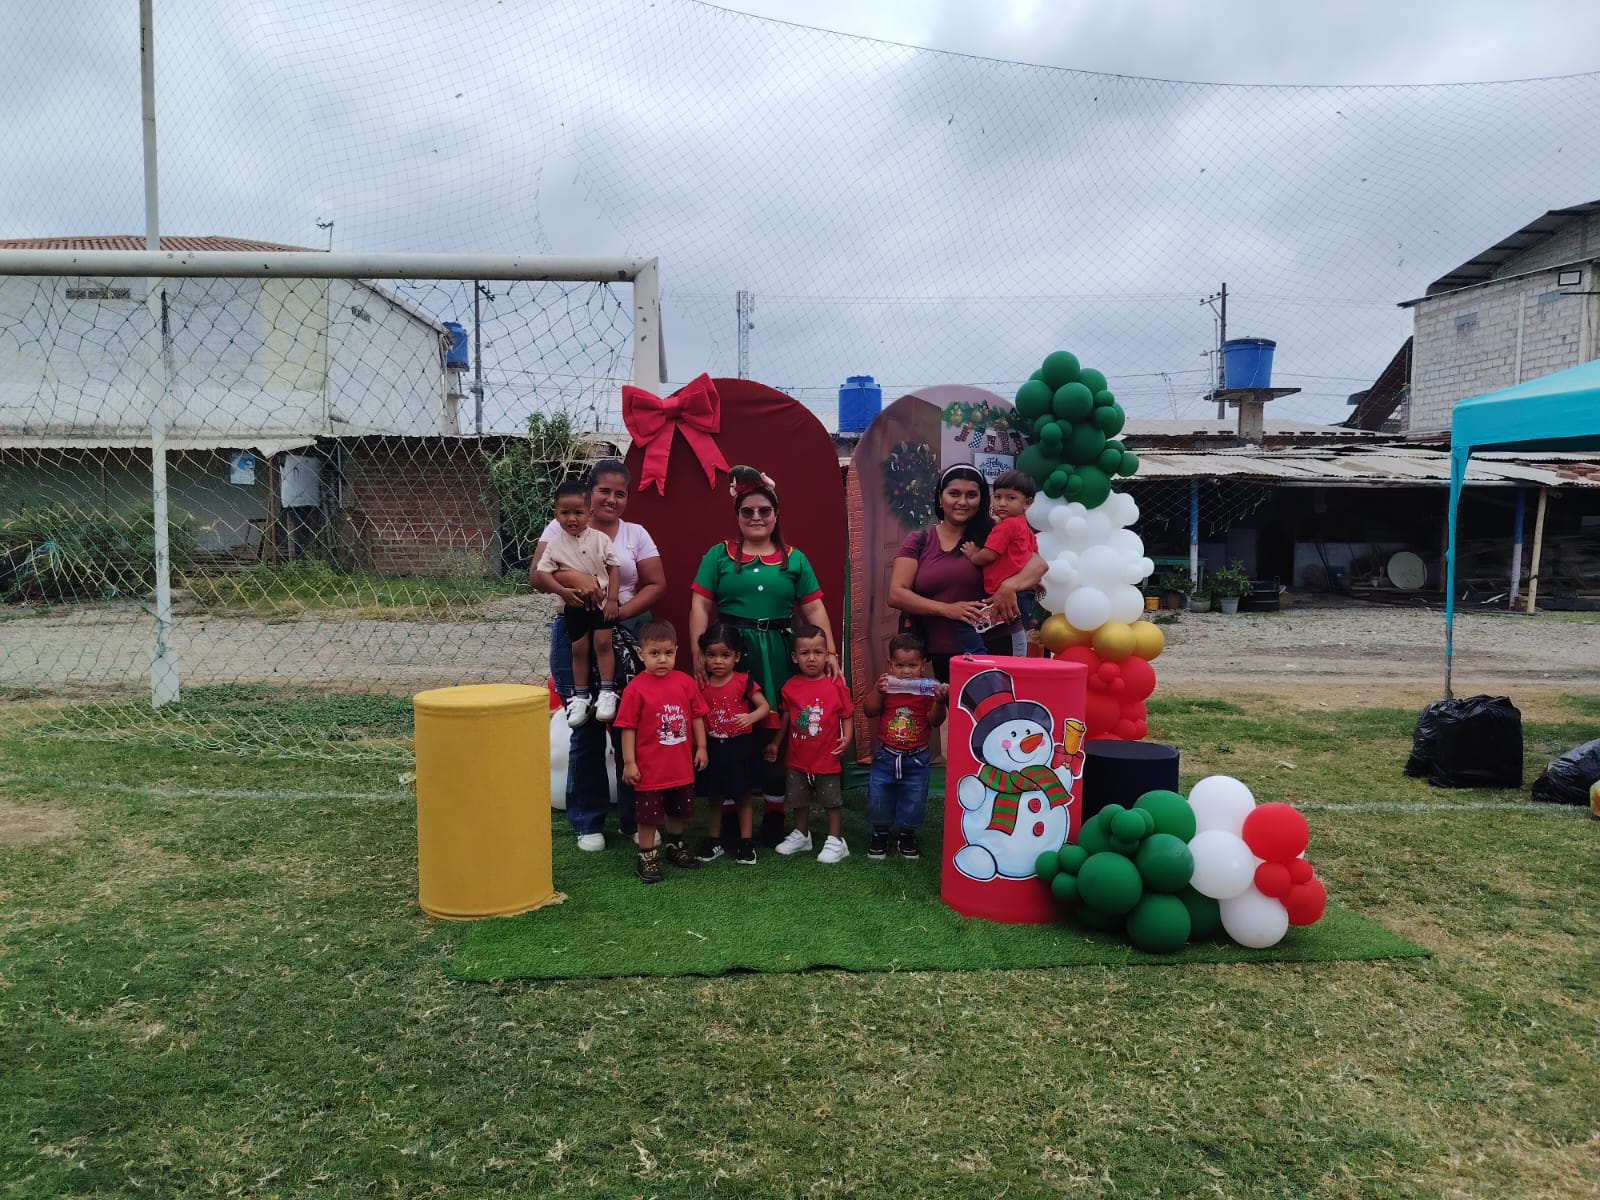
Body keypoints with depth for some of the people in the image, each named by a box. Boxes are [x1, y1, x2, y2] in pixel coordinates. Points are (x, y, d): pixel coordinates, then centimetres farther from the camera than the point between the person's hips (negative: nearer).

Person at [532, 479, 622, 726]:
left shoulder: (600, 539, -5)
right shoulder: (555, 544, -4)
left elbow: (614, 568, -3)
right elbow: (542, 572, -6)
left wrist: (612, 599, -9)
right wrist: (562, 590, -21)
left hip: (602, 602, -1)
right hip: (575, 605, 1)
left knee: (603, 643, -6)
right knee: (579, 649, 6)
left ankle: (607, 692, 2)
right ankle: (580, 697, 16)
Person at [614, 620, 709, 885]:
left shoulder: (685, 682, -2)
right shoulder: (635, 689, -14)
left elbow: (696, 716, 7)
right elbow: (628, 727, -12)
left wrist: (701, 747, 6)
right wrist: (629, 762, -12)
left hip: (681, 766, 5)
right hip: (650, 768, -5)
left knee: (678, 810, 21)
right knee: (649, 815, 5)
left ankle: (675, 847, 41)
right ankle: (646, 857, 20)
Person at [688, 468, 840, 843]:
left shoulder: (795, 560, 11)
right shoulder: (719, 555, 6)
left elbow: (814, 609, 9)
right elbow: (700, 606, 1)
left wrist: (830, 651, -2)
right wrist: (698, 653, -9)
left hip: (777, 656, 1)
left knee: (776, 735, 4)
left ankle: (775, 814, 18)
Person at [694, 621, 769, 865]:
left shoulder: (744, 681, -8)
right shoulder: (701, 685, -1)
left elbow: (765, 706, -7)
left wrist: (751, 717, -26)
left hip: (740, 747, -2)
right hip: (713, 749, 2)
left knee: (743, 799, 9)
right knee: (714, 800, 13)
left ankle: (746, 843, 18)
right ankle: (713, 842, 25)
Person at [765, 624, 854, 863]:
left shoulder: (836, 686, -10)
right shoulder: (790, 687, -3)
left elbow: (846, 716, -5)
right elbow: (786, 718, 6)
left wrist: (846, 737, -19)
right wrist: (775, 743, 9)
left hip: (827, 758, -3)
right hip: (797, 758, 3)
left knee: (831, 800, 8)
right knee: (799, 800, 18)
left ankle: (835, 840, 20)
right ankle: (801, 835, 36)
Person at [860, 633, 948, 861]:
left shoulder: (927, 689, -7)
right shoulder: (886, 685, -4)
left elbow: (935, 721, -10)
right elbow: (869, 711, -9)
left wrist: (939, 702, -28)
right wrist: (877, 690, -23)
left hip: (916, 758, -1)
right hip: (886, 755, 1)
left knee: (914, 799, 9)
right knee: (878, 796, 8)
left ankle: (908, 836, 30)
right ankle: (880, 833, 29)